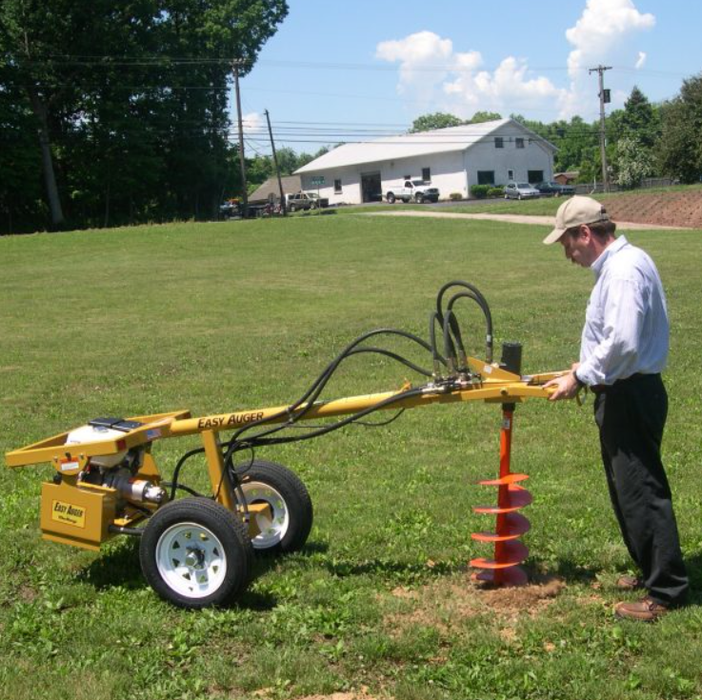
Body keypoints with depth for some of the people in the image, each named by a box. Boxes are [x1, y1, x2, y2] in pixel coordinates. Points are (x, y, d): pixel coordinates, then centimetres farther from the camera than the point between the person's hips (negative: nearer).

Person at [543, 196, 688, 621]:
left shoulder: (624, 270, -20)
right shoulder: (621, 263, 13)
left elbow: (622, 343, -28)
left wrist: (580, 379, -19)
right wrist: (586, 368, 11)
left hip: (631, 396, -11)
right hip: (625, 393, 11)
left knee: (641, 490, -4)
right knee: (629, 489, 19)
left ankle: (667, 590, 5)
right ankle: (652, 571, 31)